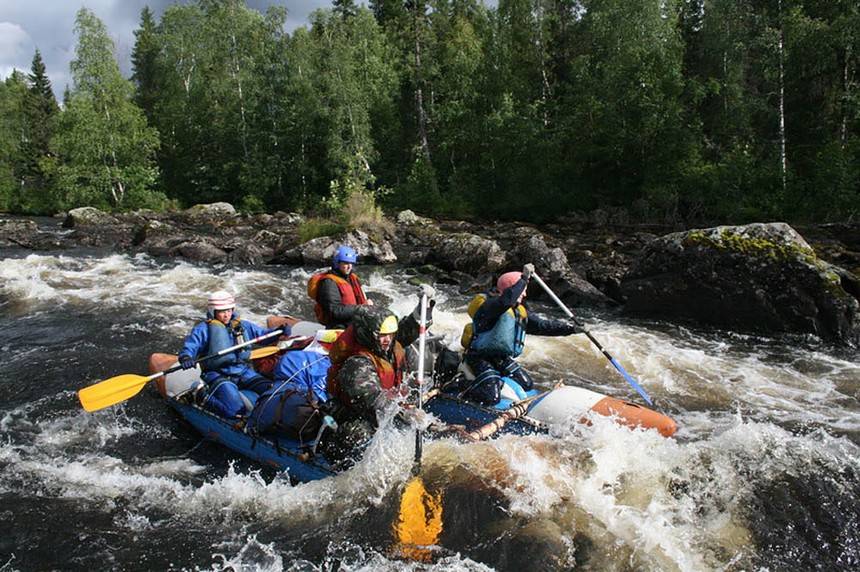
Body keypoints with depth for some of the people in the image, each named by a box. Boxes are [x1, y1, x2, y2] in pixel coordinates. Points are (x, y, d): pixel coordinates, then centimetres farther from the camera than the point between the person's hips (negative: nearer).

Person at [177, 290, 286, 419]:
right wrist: (186, 357, -31)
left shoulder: (243, 325, 15)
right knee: (235, 410, -25)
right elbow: (190, 346, -7)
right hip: (218, 374, -5)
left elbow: (263, 334, 15)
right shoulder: (204, 329, 1)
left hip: (243, 371, 5)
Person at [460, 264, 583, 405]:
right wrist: (524, 278, -37)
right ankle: (467, 388, 4)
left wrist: (568, 328, 4)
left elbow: (541, 325, 10)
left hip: (501, 359, 9)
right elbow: (506, 301, -43)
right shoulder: (489, 305, -21)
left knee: (527, 385, 14)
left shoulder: (519, 311, 8)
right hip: (480, 358, -9)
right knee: (492, 398, -23)